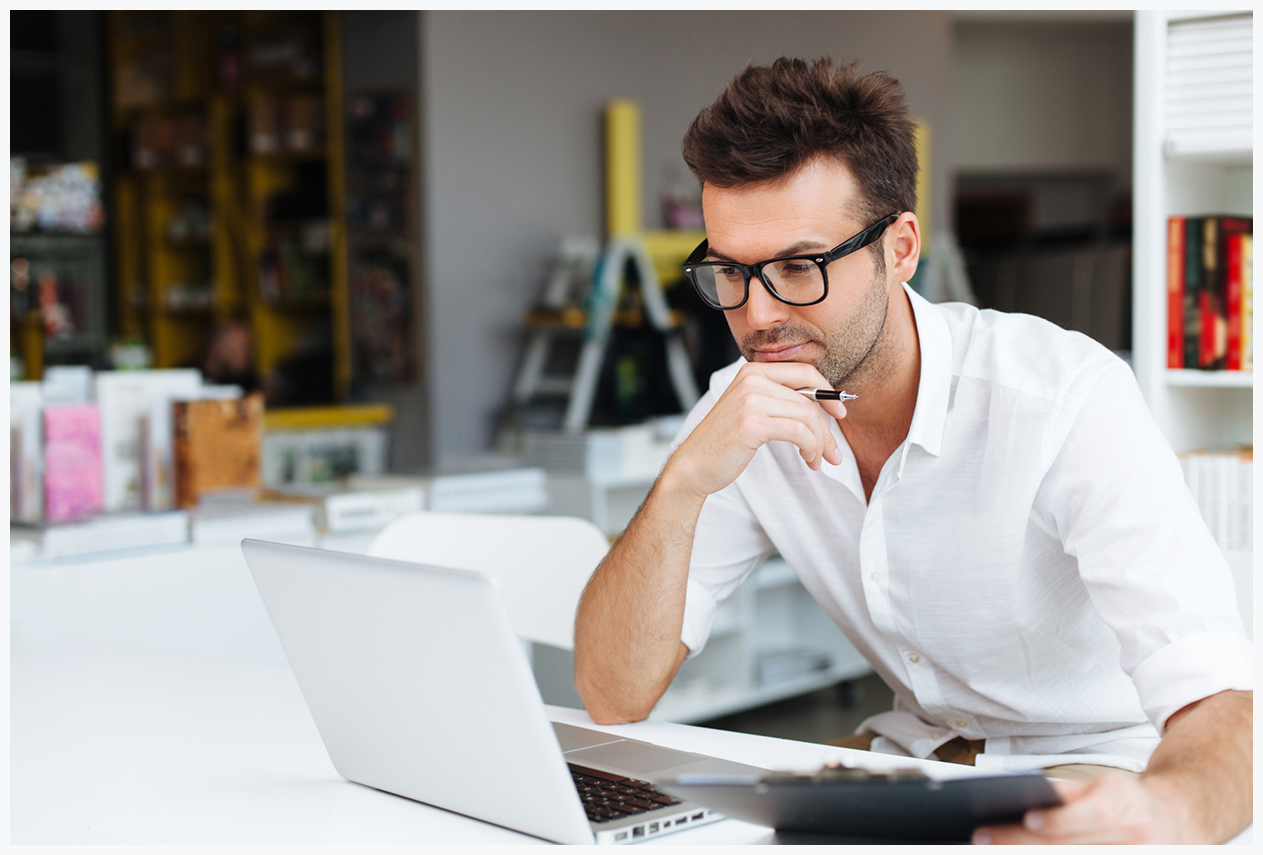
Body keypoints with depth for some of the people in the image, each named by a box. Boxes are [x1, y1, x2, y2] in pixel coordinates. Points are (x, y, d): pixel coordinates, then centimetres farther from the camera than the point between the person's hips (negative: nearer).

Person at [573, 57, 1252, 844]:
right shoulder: (742, 415, -7)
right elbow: (614, 699, -12)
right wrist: (684, 482, -27)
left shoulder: (1066, 397, -23)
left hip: (1102, 775, -4)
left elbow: (1216, 699, -32)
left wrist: (1168, 814, -55)